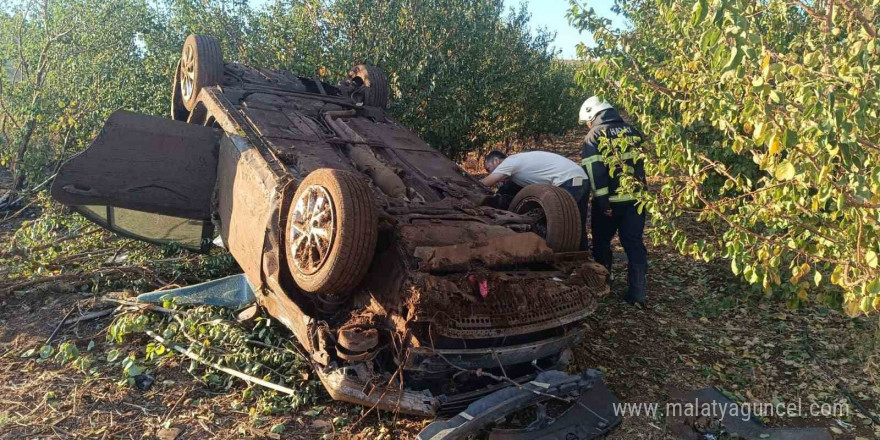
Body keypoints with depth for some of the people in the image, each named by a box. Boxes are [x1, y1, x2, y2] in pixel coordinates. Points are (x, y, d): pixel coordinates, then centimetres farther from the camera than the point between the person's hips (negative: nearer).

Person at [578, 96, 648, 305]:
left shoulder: (595, 135, -6)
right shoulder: (633, 131, 12)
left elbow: (594, 170, -17)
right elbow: (640, 164, 17)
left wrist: (602, 200, -17)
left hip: (610, 200, -4)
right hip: (635, 198, 5)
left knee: (602, 242, 13)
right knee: (634, 243, 8)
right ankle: (638, 293, 6)